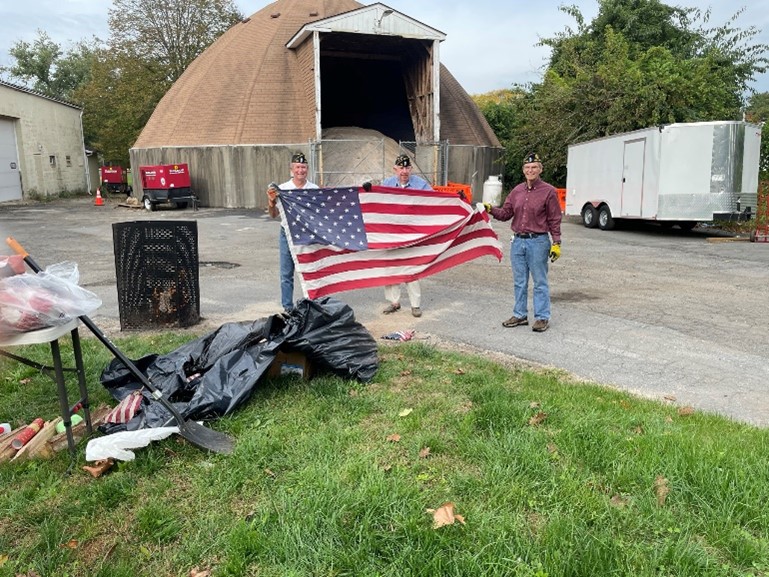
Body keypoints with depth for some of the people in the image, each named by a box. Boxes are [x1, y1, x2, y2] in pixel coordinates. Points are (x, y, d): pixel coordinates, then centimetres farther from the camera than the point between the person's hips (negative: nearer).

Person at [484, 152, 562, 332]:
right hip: (518, 241, 5)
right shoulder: (517, 191, 10)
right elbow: (505, 213, 11)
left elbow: (554, 220, -5)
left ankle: (542, 317, 12)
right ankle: (520, 315, 23)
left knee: (540, 282, 3)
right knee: (519, 282, 12)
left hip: (538, 242, -5)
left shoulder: (548, 192, -4)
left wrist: (556, 243, -10)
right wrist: (491, 210, -7)